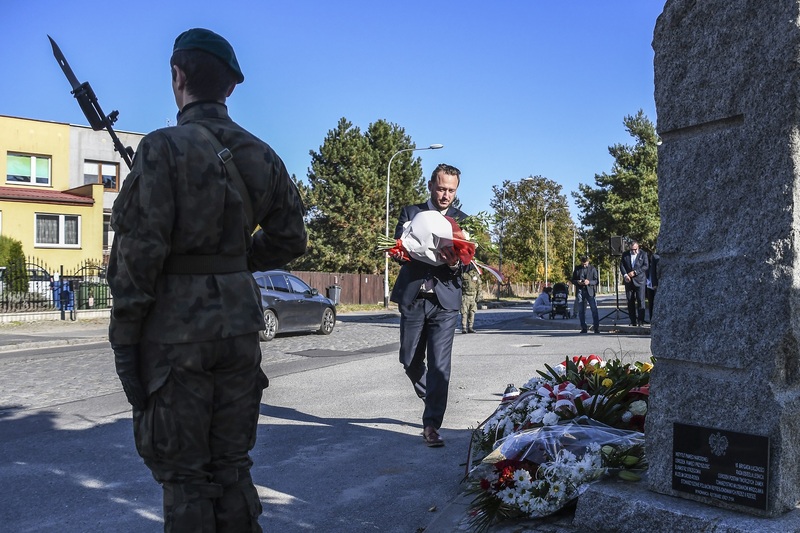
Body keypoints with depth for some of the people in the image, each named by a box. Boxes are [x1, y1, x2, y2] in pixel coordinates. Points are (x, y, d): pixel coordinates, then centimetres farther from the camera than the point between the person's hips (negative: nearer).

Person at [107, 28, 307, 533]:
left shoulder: (164, 149, -12)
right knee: (232, 466, 17)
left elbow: (139, 251, -15)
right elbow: (290, 239, 12)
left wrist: (124, 337, -7)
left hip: (176, 333, -5)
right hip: (239, 325, 5)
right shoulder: (261, 155, 6)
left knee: (184, 476, 7)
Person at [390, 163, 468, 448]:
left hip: (445, 300, -1)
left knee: (440, 367, -7)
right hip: (412, 298, 1)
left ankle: (431, 425, 2)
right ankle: (429, 396, 41)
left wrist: (455, 264, -22)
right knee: (410, 360, 12)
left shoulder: (462, 220, 7)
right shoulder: (411, 213, 6)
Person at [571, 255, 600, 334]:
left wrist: (589, 282, -15)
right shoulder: (577, 268, 10)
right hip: (580, 291, 2)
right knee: (581, 311, 2)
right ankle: (583, 328, 8)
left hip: (590, 291, -2)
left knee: (594, 309, -9)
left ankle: (596, 327, -5)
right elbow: (572, 280, 14)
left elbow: (597, 281, 3)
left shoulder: (592, 268, 5)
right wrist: (577, 282, -9)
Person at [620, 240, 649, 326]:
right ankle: (633, 321, 6)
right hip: (629, 281, 3)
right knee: (630, 302, 2)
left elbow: (646, 266, -3)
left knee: (640, 301, -7)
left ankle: (640, 321, -5)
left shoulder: (643, 254, 6)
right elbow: (621, 265, 6)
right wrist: (625, 275, -12)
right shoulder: (625, 255, 13)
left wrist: (635, 272, -12)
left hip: (640, 281, -3)